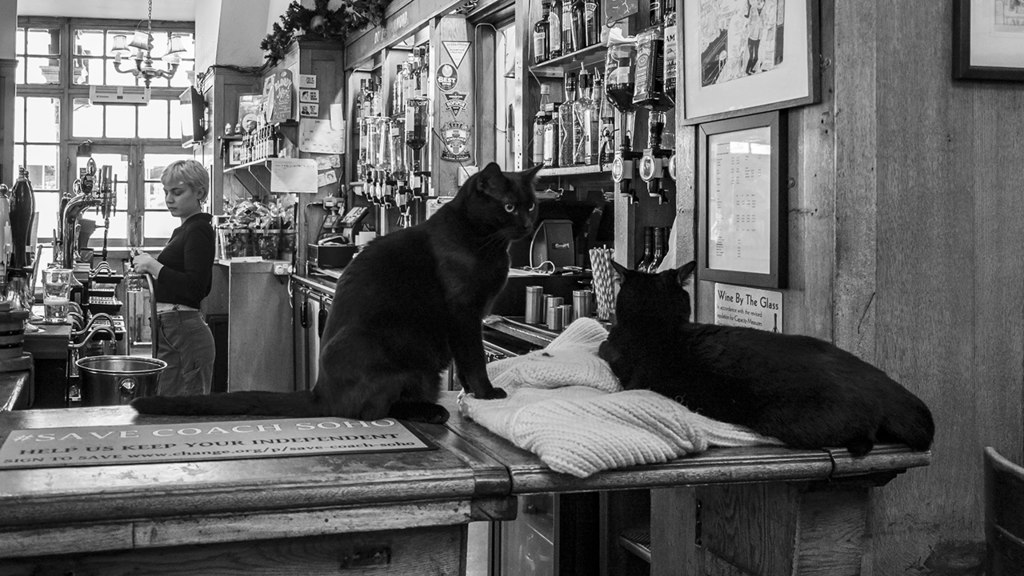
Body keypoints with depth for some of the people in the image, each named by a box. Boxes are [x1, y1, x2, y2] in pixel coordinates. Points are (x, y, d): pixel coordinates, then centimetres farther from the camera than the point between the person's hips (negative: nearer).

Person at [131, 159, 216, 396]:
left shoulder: (199, 230, -12)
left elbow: (194, 288, -22)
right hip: (169, 331, 10)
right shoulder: (182, 230, 17)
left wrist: (154, 266, -18)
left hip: (186, 334, -10)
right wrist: (148, 265, 13)